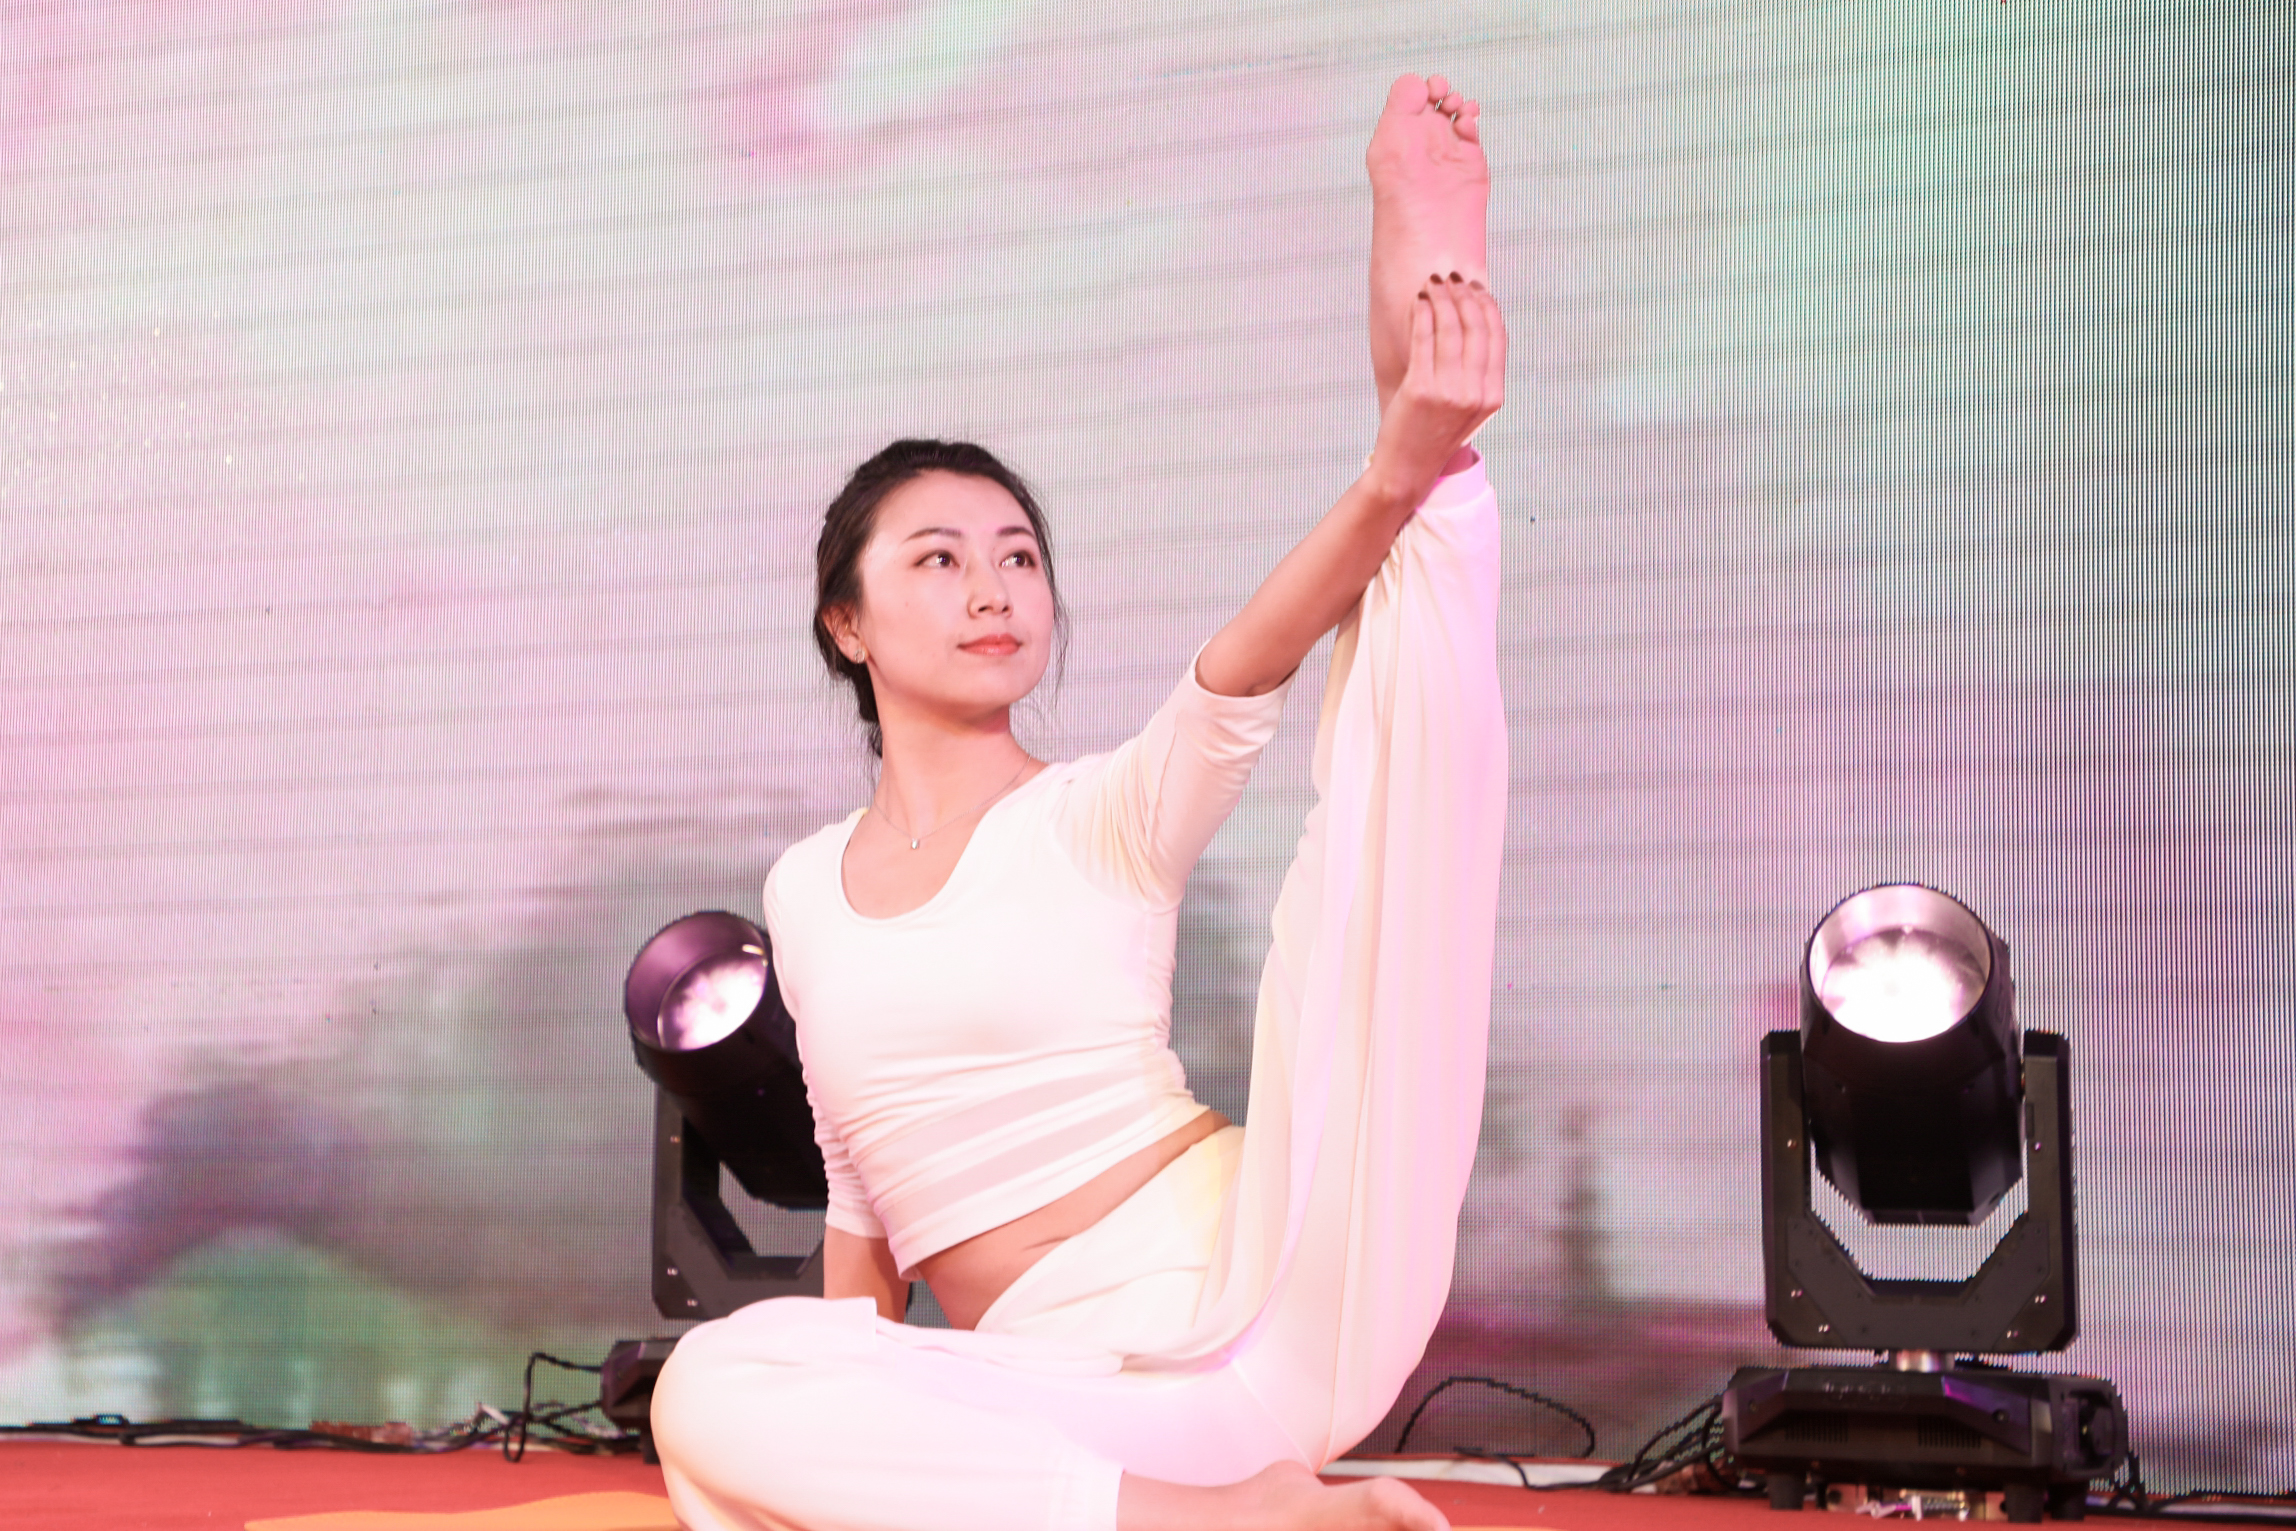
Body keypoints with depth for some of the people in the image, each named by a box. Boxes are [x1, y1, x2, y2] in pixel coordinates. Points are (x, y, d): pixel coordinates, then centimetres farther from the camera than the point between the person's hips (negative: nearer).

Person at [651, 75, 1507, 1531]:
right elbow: (859, 1181, 23)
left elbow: (1246, 672, -17)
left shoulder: (1104, 817, 5)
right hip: (1072, 1397, 3)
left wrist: (1397, 470, -34)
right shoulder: (806, 891, 16)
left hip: (1276, 1295, -3)